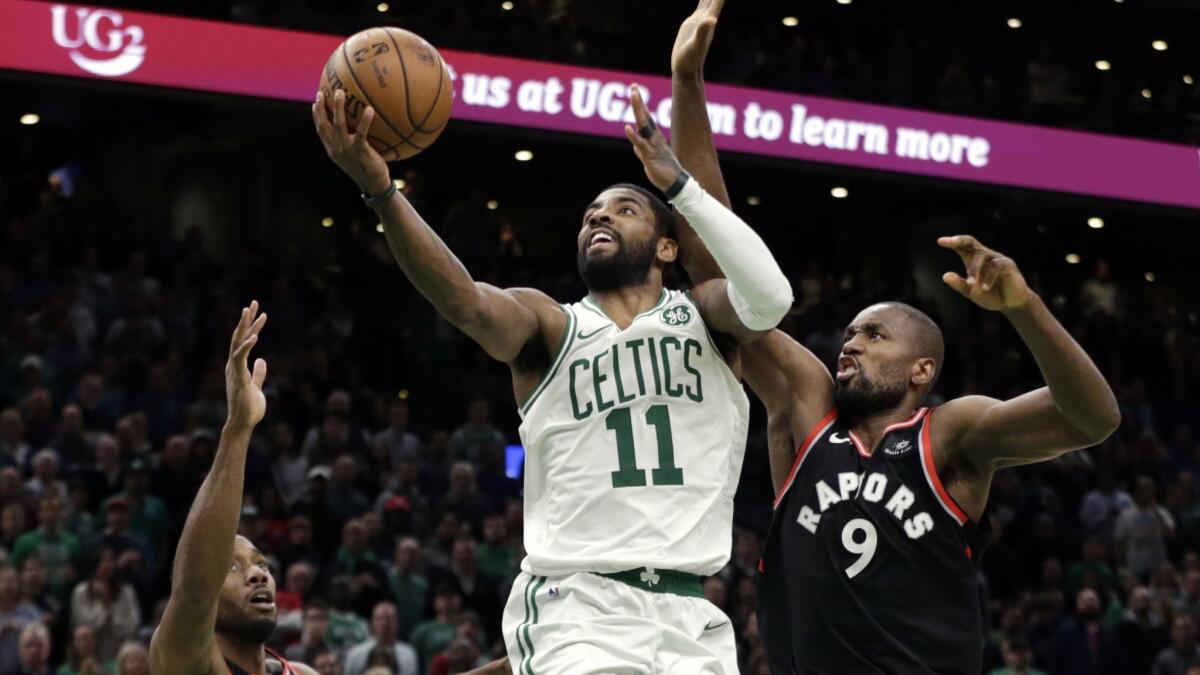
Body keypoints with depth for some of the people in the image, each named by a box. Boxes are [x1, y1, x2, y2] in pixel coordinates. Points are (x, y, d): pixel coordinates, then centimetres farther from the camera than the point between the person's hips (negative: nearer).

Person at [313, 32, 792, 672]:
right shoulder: (549, 325, 7)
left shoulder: (700, 315, 10)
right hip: (577, 607, -2)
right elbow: (465, 302, -15)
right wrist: (380, 191, -30)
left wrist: (679, 185, -16)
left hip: (689, 616, 2)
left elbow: (770, 298, -13)